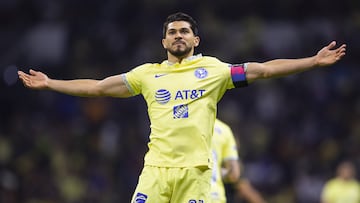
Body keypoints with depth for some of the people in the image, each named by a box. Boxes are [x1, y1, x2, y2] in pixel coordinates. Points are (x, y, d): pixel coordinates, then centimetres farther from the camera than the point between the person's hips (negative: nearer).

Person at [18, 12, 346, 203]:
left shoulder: (214, 69, 10)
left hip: (195, 169, -1)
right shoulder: (148, 73, 14)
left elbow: (264, 70, 8)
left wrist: (315, 61, 1)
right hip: (156, 167, 1)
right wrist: (49, 84, 15)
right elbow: (99, 87, 17)